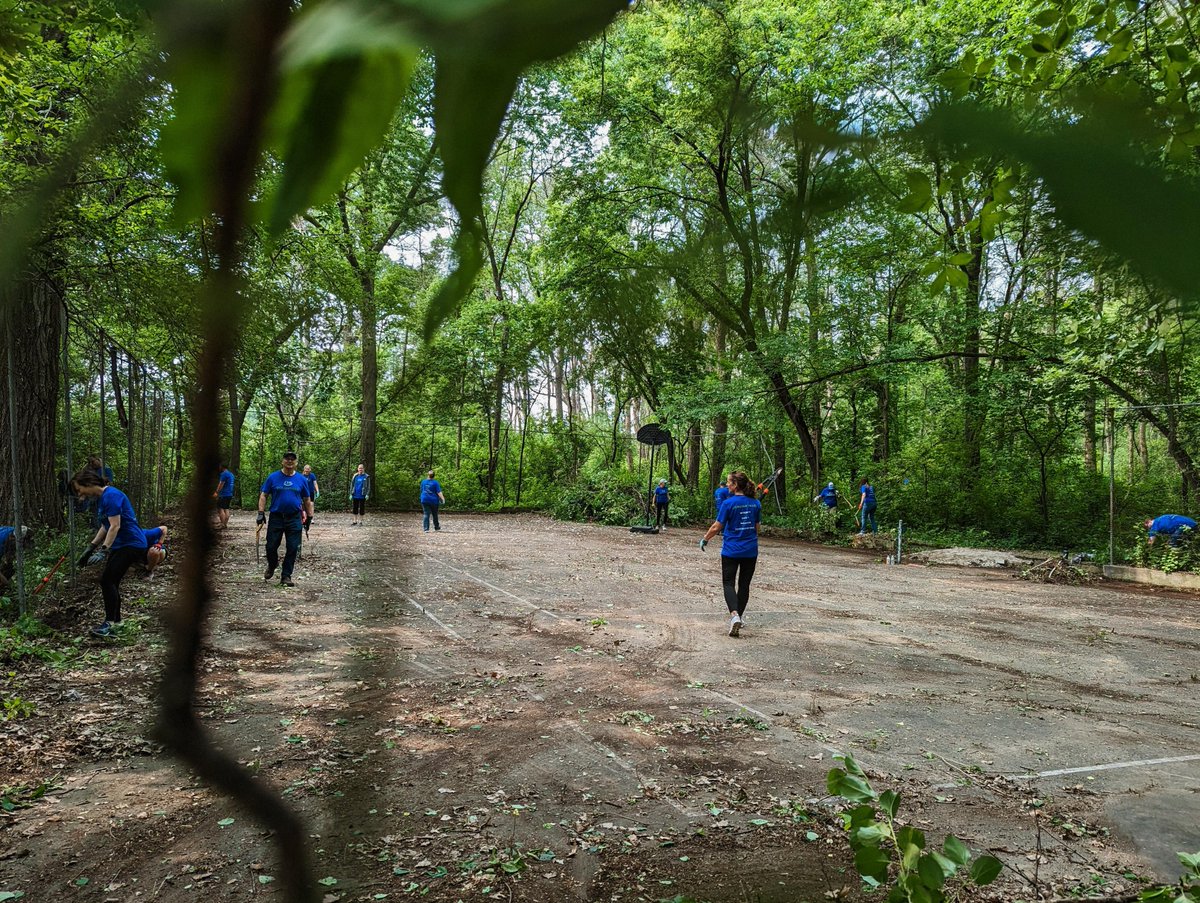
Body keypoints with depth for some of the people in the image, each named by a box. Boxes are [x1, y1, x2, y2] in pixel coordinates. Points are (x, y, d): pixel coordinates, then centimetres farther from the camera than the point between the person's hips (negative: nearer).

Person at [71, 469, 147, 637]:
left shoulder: (111, 496, -18)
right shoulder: (100, 498, 12)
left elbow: (115, 526, -23)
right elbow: (105, 527, 19)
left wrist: (103, 551, -25)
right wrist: (90, 549, 15)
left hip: (131, 544, -10)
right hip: (120, 544, 10)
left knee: (107, 580, -11)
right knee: (111, 583, 8)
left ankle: (110, 623, -3)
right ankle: (115, 622, 17)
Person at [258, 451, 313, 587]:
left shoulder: (301, 480, 6)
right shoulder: (273, 478, 1)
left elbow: (307, 500, 12)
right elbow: (263, 495, 3)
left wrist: (310, 517, 10)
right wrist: (261, 513, -6)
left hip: (295, 519, 1)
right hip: (276, 517, -1)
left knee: (293, 548, -1)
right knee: (271, 546, 3)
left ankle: (286, 576, 9)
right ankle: (272, 566, 34)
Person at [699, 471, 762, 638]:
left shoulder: (728, 503, -13)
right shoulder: (756, 503, 1)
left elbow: (717, 527, -9)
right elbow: (757, 527, 11)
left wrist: (705, 539, 6)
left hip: (731, 551, -4)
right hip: (751, 551, 4)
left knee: (728, 583, 1)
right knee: (744, 584, 14)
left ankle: (734, 615, -19)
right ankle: (739, 616, 24)